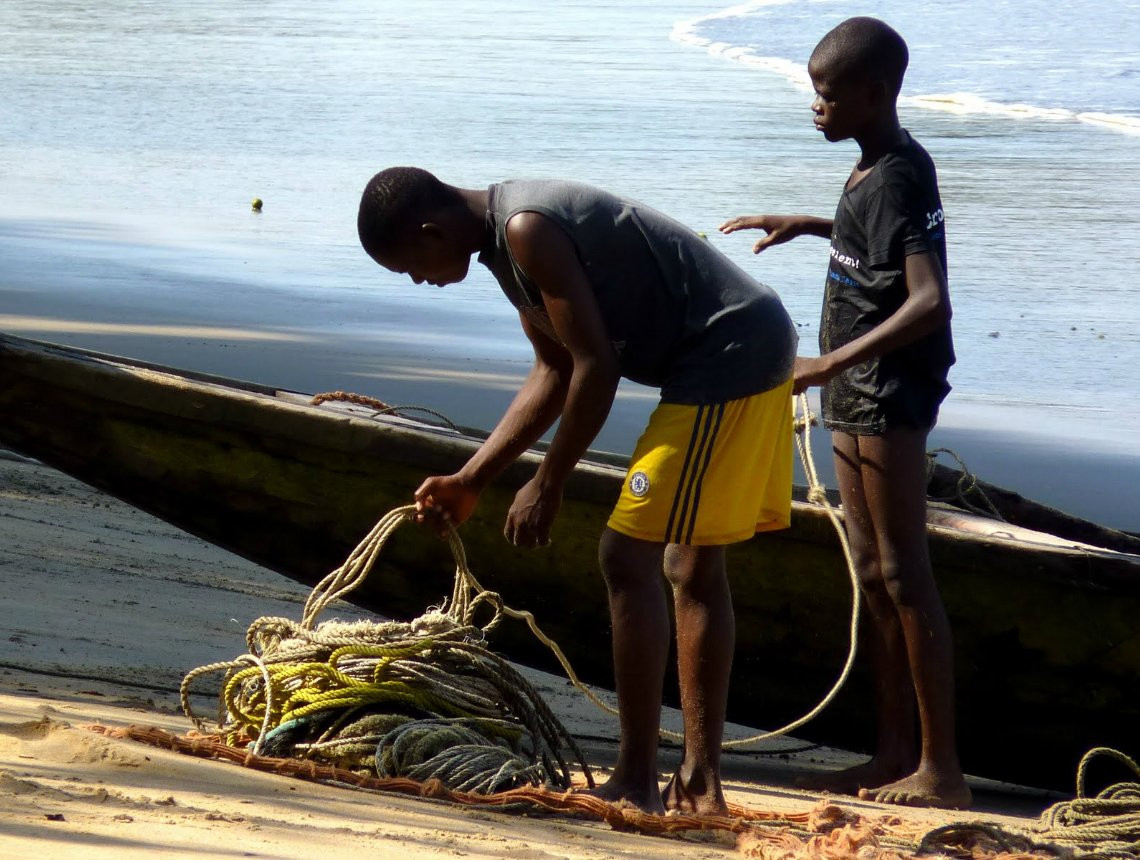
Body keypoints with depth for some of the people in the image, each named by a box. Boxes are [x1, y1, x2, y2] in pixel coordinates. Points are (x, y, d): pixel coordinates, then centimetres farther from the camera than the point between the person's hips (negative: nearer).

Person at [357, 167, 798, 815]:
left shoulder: (528, 230, -18)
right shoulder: (507, 239, 14)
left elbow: (596, 366, -20)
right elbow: (555, 373, 21)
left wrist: (547, 487, -11)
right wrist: (468, 482, 19)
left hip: (729, 360, -11)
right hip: (760, 350, 11)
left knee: (628, 556, -8)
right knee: (692, 565, 15)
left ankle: (637, 783, -6)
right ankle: (701, 783, 18)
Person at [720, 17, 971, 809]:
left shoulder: (896, 180, -19)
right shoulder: (878, 169, 11)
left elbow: (930, 302, -30)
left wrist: (832, 363, -32)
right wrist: (808, 225, 25)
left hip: (888, 396, -10)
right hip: (858, 398, 10)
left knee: (904, 575, -8)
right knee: (874, 574, 14)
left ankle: (941, 767, -6)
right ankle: (896, 749, 21)